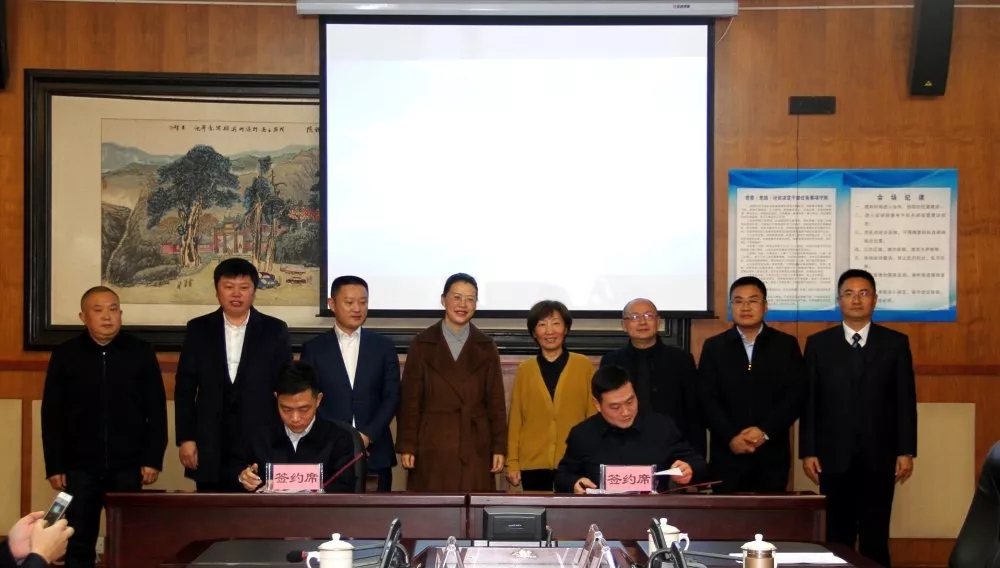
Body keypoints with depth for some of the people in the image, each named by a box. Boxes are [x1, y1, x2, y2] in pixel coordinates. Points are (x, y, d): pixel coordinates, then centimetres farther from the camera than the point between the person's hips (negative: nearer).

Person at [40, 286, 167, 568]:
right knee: (78, 545, 5)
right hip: (80, 467, 0)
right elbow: (51, 415, 3)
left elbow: (156, 410, 2)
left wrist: (153, 459, -4)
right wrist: (54, 466, -2)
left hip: (129, 466, 0)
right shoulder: (65, 355, 3)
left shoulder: (141, 352, 2)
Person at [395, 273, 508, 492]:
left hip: (475, 448, 1)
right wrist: (406, 445, -4)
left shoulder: (486, 347, 9)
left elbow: (496, 401, 7)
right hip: (432, 448, -1)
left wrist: (499, 447, 2)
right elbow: (410, 399, 2)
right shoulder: (422, 343, 4)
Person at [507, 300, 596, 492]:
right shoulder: (524, 370, 8)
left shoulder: (584, 366, 4)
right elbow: (515, 419, 8)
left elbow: (594, 414, 5)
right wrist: (512, 463, 3)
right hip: (533, 463, 1)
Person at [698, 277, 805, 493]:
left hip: (773, 454, 0)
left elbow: (796, 395, -1)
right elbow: (707, 399, 0)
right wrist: (731, 437, -12)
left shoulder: (787, 344, 6)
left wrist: (766, 431, -12)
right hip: (728, 454, 0)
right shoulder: (714, 346, 7)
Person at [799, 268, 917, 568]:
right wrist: (808, 451, -3)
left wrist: (906, 451, -2)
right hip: (834, 456, 0)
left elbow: (906, 401, 4)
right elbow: (808, 401, 3)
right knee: (837, 537, 3)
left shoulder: (896, 343, 5)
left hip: (879, 456, 0)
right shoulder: (818, 343, 5)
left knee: (875, 537, 4)